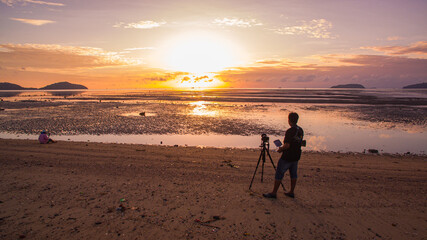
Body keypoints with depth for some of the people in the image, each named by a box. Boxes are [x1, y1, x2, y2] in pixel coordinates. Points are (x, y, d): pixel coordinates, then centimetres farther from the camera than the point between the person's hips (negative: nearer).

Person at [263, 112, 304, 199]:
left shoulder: (290, 131, -21)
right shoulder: (300, 130, 5)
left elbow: (287, 145, -25)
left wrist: (281, 149, -6)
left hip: (287, 157, -8)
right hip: (296, 156, 8)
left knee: (279, 174, 1)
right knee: (293, 174, 16)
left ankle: (274, 193, 7)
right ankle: (291, 192, 25)